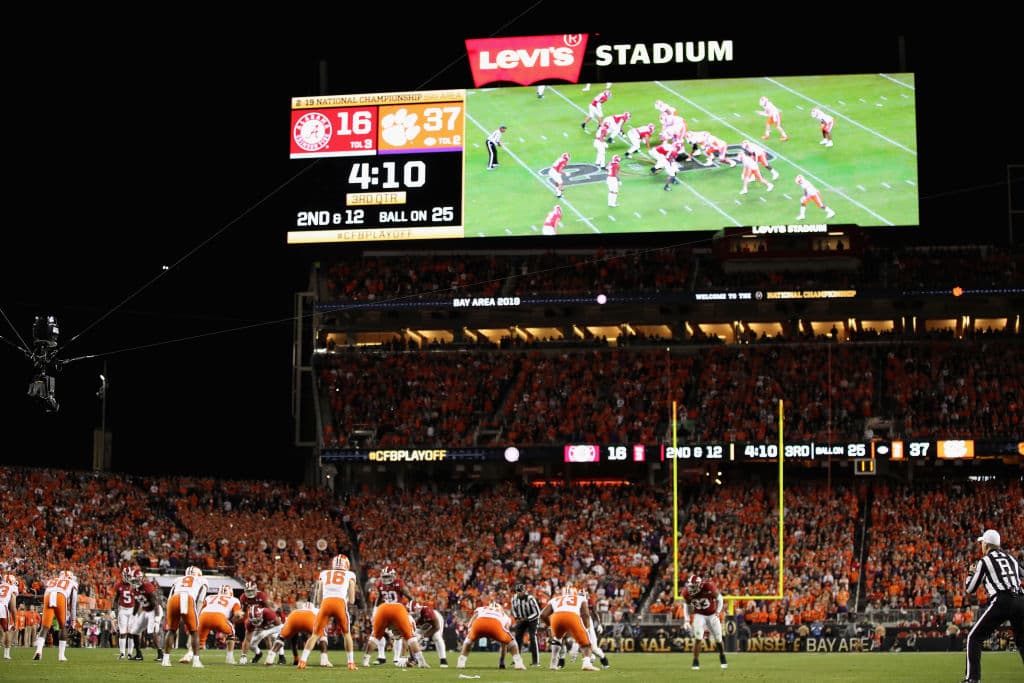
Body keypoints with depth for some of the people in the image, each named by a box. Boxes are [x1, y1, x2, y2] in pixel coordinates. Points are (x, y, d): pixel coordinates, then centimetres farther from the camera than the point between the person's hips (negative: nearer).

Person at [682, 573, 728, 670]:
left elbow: (719, 599, -10)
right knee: (698, 638, -16)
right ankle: (696, 662, -8)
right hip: (699, 615, 1)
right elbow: (686, 605, 2)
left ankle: (722, 657, 34)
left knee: (718, 639, 7)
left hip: (712, 615, -1)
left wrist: (717, 613, -16)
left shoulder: (709, 587, -27)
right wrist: (686, 620, -3)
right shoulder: (687, 592, -18)